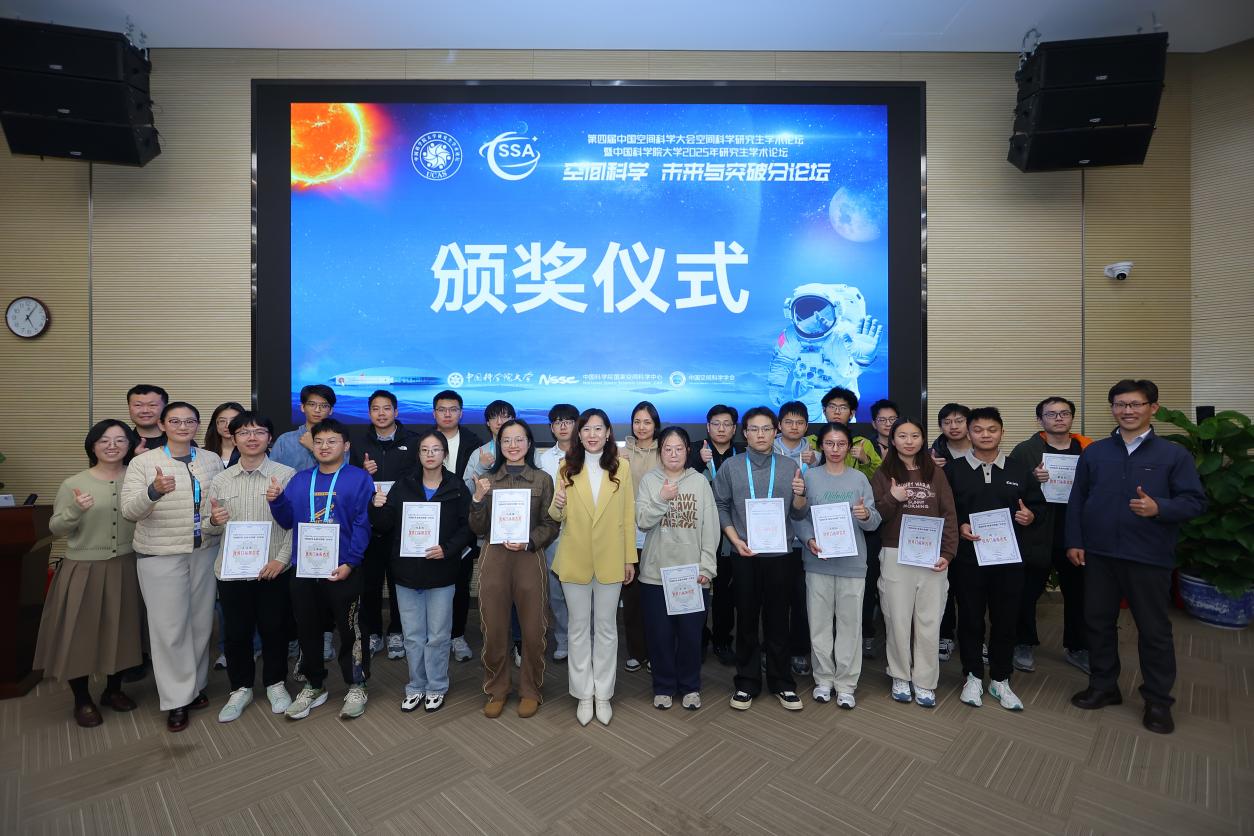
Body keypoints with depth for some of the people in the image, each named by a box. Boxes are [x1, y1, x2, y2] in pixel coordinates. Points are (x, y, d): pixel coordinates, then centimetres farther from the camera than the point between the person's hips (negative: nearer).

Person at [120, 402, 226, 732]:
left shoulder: (212, 460, 6)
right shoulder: (143, 462, -3)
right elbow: (129, 510, -12)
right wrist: (154, 491, -30)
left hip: (205, 552, 3)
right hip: (160, 556, -3)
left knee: (201, 622, 11)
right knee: (169, 628, 1)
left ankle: (196, 685, 28)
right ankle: (176, 699, 14)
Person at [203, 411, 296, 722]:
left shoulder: (286, 475, -8)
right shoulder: (220, 480, 3)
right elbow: (211, 528, 9)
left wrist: (281, 558, -14)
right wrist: (214, 520, -13)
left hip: (273, 570, -2)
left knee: (274, 629, 10)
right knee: (236, 632, 14)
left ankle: (275, 684, 31)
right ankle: (241, 688, 34)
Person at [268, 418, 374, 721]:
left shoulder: (359, 478, -6)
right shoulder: (299, 480, 10)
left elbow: (362, 525, -11)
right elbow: (288, 521, 12)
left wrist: (349, 563, -18)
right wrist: (276, 501, -6)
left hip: (343, 570, -5)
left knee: (349, 630, 6)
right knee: (307, 630, 16)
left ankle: (356, 687, 23)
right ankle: (313, 686, 35)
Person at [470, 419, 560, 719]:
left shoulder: (542, 479, 3)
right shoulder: (487, 479, 7)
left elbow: (550, 526, 2)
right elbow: (478, 529, 4)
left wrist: (528, 542, -15)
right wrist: (478, 498, -11)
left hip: (530, 559, -1)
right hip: (493, 560, 1)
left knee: (533, 630, 6)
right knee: (493, 630, 9)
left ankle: (530, 691, 27)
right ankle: (496, 691, 29)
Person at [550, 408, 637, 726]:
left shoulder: (622, 466, -3)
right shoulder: (567, 467, 0)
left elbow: (628, 515, 0)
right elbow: (557, 516, 4)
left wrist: (630, 557, 0)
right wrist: (557, 506, -19)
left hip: (610, 560, -1)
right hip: (575, 560, 1)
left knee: (606, 627, 12)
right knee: (579, 627, 12)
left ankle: (603, 693, 27)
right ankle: (583, 693, 27)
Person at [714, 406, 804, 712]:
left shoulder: (790, 467, 4)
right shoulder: (730, 467, 3)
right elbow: (721, 506, 3)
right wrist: (735, 539, -7)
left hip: (779, 553, 1)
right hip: (744, 554, 0)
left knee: (777, 619, 10)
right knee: (746, 620, 9)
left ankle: (782, 682, 27)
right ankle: (746, 682, 24)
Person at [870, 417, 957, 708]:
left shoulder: (935, 473, 7)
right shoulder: (883, 474, 3)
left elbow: (949, 516, 5)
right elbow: (872, 518, -1)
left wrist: (947, 554, -3)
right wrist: (892, 499, -17)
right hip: (896, 557, -1)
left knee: (929, 622, 6)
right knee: (898, 620, 5)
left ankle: (924, 682, 20)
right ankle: (901, 677, 23)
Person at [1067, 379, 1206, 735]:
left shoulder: (1174, 454, -1)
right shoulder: (1094, 452, 5)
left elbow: (1195, 501, -4)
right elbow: (1077, 500, 6)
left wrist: (1159, 508, -24)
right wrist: (1074, 541, 2)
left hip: (1149, 558, -2)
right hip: (1099, 555, 2)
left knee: (1154, 630, 9)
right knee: (1098, 622, 12)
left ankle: (1158, 701, 26)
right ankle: (1103, 686, 28)